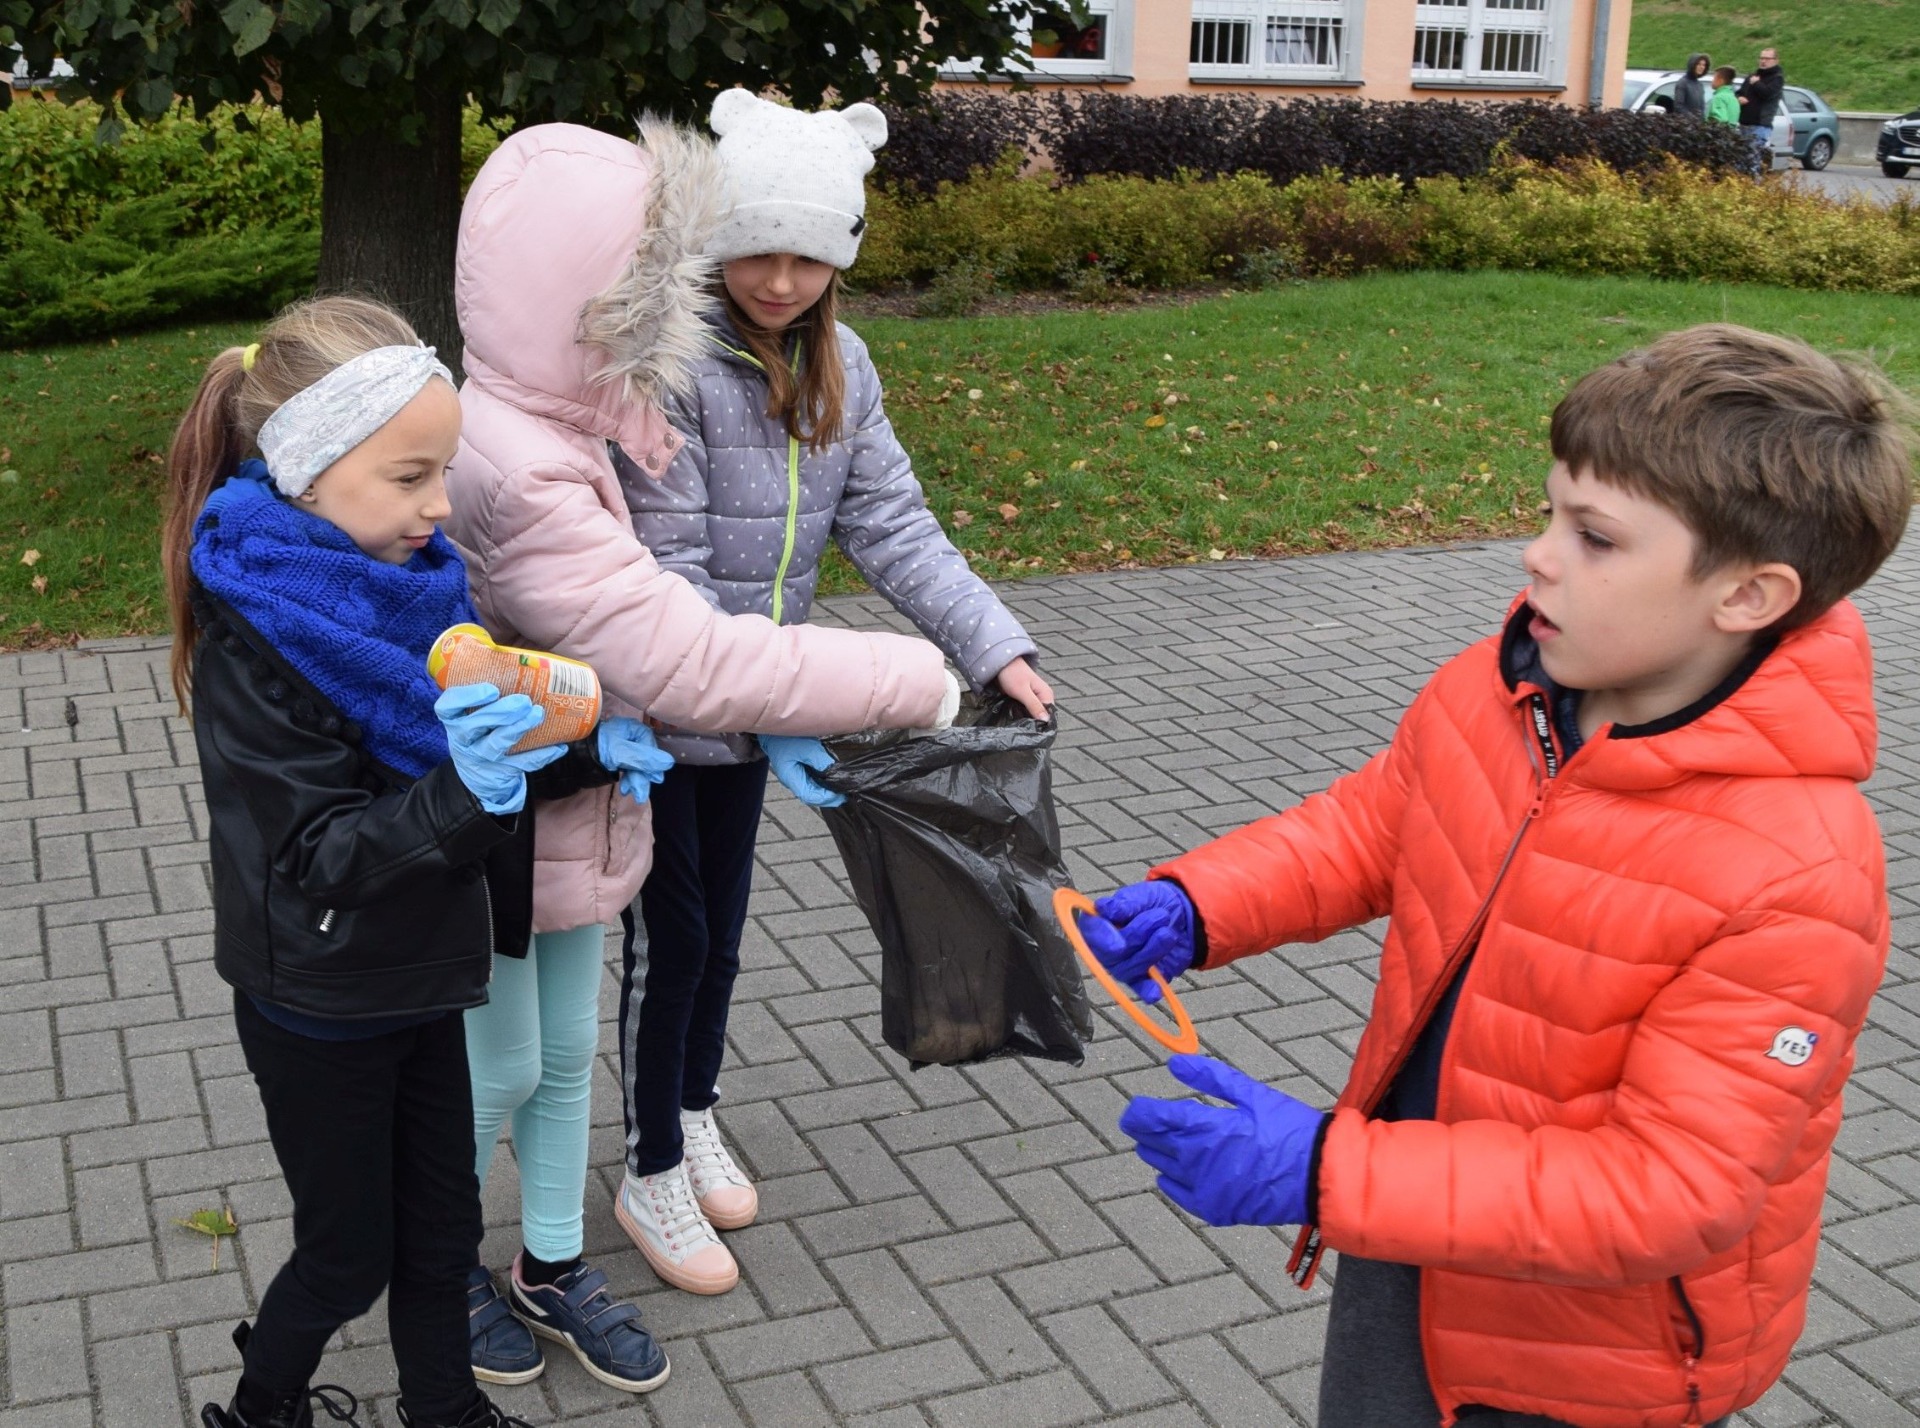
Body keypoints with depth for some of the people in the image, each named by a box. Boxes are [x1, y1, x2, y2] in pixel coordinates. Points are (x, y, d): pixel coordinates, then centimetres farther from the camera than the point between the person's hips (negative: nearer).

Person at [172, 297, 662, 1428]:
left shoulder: (406, 579, -4)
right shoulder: (252, 643, -25)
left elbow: (477, 749, 7)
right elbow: (314, 858, -27)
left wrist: (578, 752, -12)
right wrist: (464, 791, -42)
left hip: (423, 984, 6)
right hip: (320, 1015, -6)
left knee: (441, 1225, 20)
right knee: (349, 1253, 13)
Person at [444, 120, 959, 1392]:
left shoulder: (539, 426, -1)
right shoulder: (514, 477, -34)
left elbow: (629, 616, 8)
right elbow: (694, 665, -36)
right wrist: (915, 681, -28)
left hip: (571, 811, 8)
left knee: (568, 1051, 21)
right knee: (502, 1069, 14)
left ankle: (553, 1270, 42)